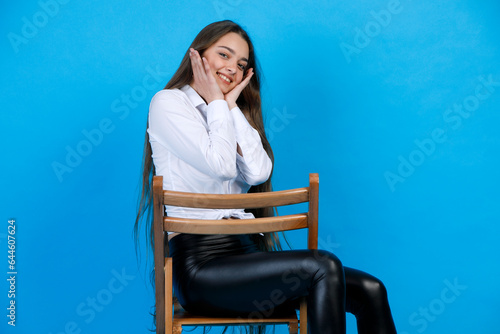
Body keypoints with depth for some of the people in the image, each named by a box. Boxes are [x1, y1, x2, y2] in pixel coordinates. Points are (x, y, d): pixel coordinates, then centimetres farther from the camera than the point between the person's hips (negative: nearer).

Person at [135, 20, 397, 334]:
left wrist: (231, 105, 5)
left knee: (370, 291, -10)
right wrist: (216, 103, 1)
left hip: (246, 251, 7)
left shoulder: (232, 115, 23)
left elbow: (258, 173, 2)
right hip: (200, 263, -6)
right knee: (324, 266, -27)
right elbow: (222, 166, -12)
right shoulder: (168, 103, 2)